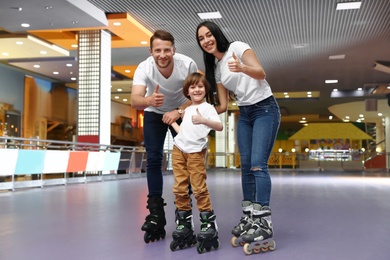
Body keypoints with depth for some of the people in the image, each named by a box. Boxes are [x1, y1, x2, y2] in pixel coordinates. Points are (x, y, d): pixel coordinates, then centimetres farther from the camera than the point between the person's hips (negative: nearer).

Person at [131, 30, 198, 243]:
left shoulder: (188, 64, -29)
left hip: (181, 112, 0)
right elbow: (134, 100, -40)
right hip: (154, 114, 0)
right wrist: (149, 100, -62)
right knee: (153, 160, -9)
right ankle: (155, 214, -1)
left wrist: (178, 112, -32)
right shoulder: (144, 68, -29)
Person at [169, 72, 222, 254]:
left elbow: (220, 126, -19)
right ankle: (183, 226, 12)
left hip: (196, 152, -6)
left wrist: (203, 120, -33)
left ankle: (208, 226, -3)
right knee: (180, 189, 4)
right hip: (178, 150, 6)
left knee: (199, 189, -10)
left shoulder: (207, 108, -2)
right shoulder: (187, 110, 19)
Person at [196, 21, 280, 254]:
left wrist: (242, 68, -37)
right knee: (246, 166, 2)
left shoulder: (237, 47, -7)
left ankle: (265, 225, -18)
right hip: (244, 114, 7)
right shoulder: (215, 68, 11)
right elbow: (222, 106, 10)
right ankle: (249, 219, 7)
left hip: (265, 109, -7)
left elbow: (261, 73, -19)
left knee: (258, 165, -17)